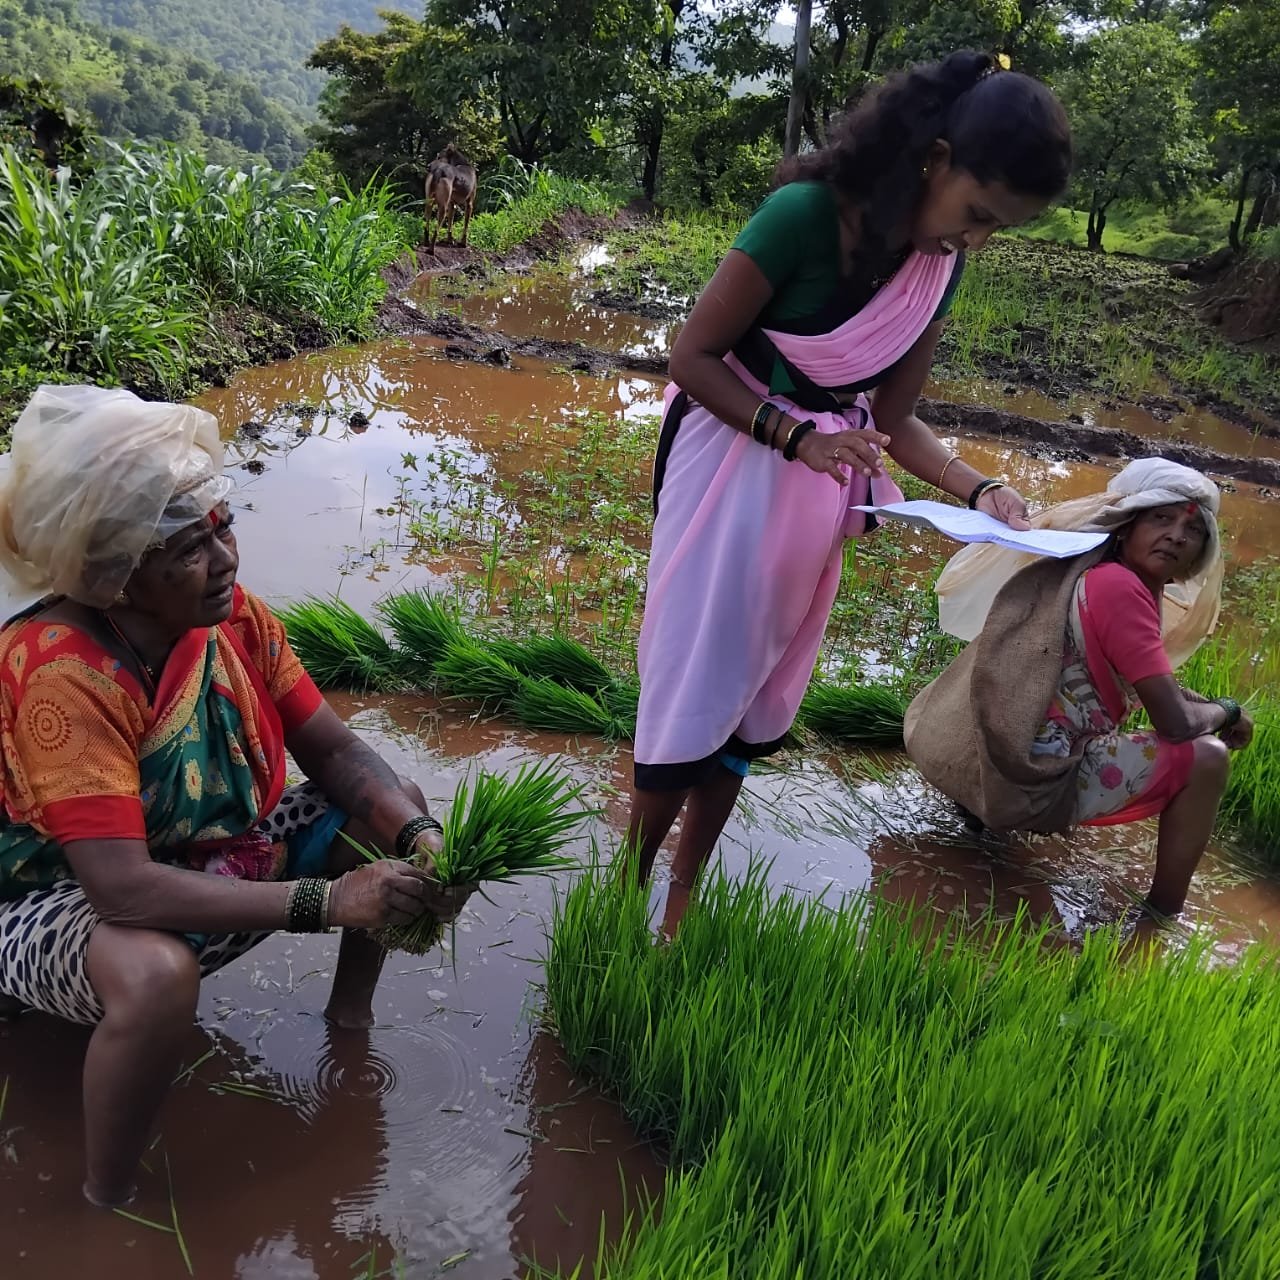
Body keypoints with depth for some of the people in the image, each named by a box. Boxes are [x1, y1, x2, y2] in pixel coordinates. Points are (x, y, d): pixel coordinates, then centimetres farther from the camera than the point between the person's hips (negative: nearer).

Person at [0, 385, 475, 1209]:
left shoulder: (237, 618, -13)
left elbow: (335, 753, -7)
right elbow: (123, 890, -38)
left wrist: (418, 837, -26)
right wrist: (327, 900, -39)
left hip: (211, 859, 7)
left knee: (394, 816, -1)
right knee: (158, 973, -39)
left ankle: (351, 1013, 21)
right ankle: (108, 1207, -12)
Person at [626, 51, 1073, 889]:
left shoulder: (941, 268, -2)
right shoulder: (806, 214, -22)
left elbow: (893, 414, 3)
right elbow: (695, 356, -17)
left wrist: (978, 489, -11)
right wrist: (797, 437, -27)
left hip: (817, 493, 6)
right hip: (730, 468, -6)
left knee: (751, 705, 13)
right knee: (691, 699, -1)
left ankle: (682, 898, 29)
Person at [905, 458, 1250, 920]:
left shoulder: (1101, 579, 13)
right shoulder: (1119, 587, -16)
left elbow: (1153, 689, 26)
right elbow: (1175, 721, -18)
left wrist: (1212, 710, 10)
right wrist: (1228, 710, 3)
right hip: (1027, 781, -10)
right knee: (1204, 759, -4)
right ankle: (1162, 918, 5)